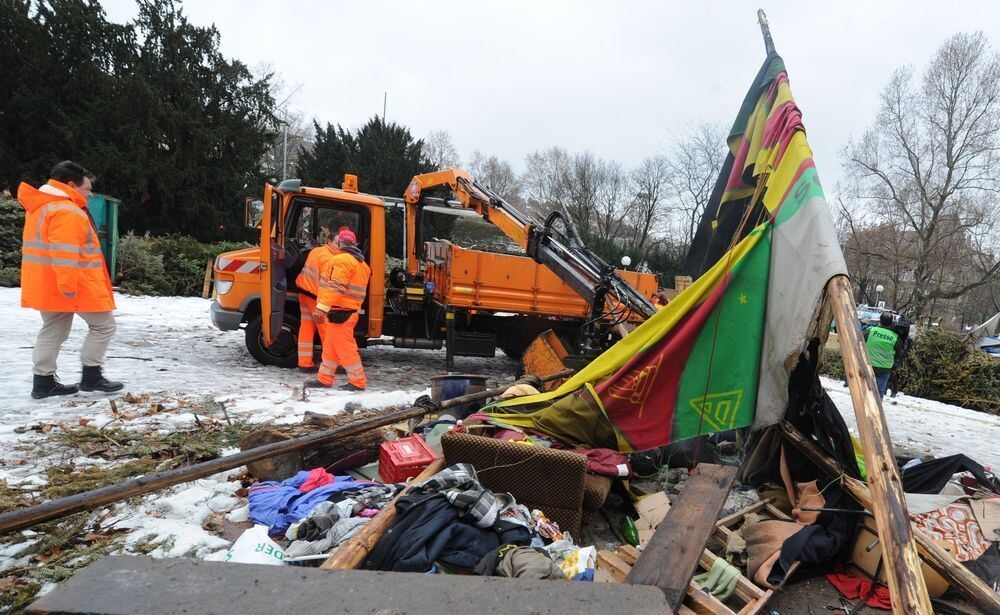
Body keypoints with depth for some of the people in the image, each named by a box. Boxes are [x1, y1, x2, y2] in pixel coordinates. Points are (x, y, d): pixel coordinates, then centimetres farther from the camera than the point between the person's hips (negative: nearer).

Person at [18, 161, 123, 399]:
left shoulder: (42, 206, 19)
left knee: (53, 331, 14)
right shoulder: (66, 211, -17)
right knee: (104, 325, 0)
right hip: (72, 286, -10)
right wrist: (68, 286, -26)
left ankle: (43, 381, 18)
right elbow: (65, 253, -25)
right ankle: (91, 376, 3)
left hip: (48, 286, 11)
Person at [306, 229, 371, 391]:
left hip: (339, 311, -10)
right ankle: (324, 378, 26)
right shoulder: (360, 263, 18)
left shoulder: (342, 260, -14)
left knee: (344, 347, -4)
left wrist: (322, 307, -29)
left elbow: (335, 287, -25)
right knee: (330, 347, 17)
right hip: (351, 310, 10)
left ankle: (357, 382, 2)